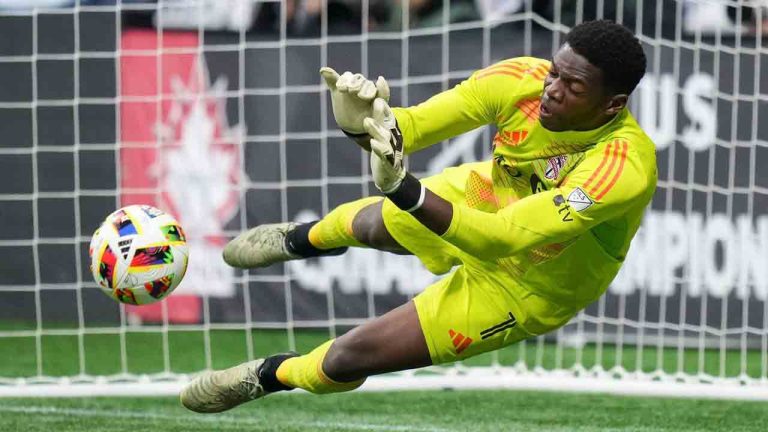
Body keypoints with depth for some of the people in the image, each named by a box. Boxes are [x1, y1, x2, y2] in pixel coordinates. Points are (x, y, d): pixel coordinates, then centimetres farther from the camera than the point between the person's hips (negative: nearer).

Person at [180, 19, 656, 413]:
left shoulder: (625, 169, -44)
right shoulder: (524, 80, -30)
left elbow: (500, 238, -48)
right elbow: (409, 126, -24)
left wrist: (403, 189, -61)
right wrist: (363, 126, -48)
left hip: (524, 285, -5)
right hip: (486, 195, 5)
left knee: (350, 355, -2)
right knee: (370, 222, 30)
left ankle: (271, 376, 33)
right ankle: (307, 239, 69)